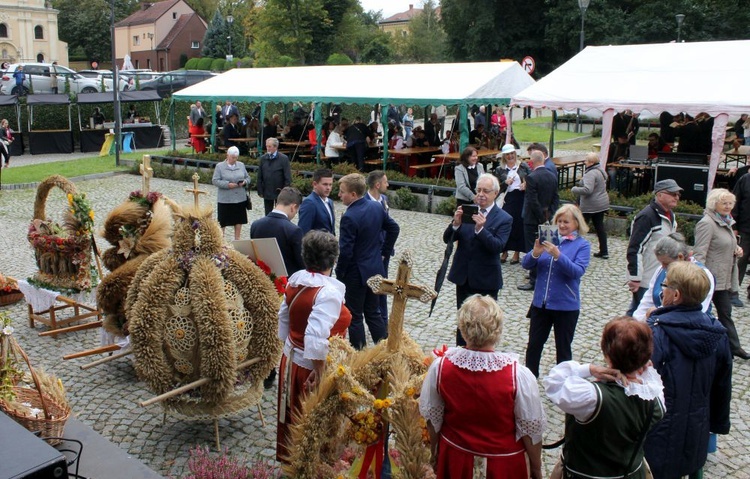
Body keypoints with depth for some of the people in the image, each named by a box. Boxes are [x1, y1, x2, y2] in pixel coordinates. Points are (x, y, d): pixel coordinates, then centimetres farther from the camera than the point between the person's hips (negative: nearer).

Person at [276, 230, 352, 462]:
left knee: (294, 418, 26)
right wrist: (320, 372, -24)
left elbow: (283, 318, 9)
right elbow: (316, 337, -35)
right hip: (312, 366, -8)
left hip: (291, 360, 8)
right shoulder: (328, 292, -27)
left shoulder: (295, 280, -3)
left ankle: (289, 456, 45)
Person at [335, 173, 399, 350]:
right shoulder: (377, 207, 0)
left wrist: (339, 273, -8)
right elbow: (393, 228, 11)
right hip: (375, 269, 8)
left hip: (356, 273, -7)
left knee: (355, 316, 7)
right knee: (373, 312, 18)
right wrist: (384, 251, 17)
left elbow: (345, 251, -23)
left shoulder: (349, 217, -23)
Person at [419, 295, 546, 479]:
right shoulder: (518, 375, -27)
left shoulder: (440, 366, -19)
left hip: (455, 459, 2)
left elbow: (432, 418, -4)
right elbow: (531, 429, -14)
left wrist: (435, 453, 14)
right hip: (503, 464, -2)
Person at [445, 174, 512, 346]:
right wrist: (456, 223, -23)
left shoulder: (504, 219, -8)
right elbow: (447, 239, -3)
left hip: (486, 280, -3)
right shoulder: (466, 211, 1)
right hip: (463, 277, 4)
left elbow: (498, 246, -21)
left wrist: (480, 229, -33)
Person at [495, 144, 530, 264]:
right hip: (508, 200, 0)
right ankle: (505, 252, 9)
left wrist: (526, 184, -12)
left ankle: (517, 253, 14)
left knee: (520, 225, 3)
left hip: (522, 199, 0)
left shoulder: (523, 166, 6)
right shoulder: (500, 170, 6)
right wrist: (505, 183, -14)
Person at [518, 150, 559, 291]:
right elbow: (556, 199, 7)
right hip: (545, 218, 8)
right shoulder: (552, 177, 5)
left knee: (532, 249, -2)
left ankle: (534, 281, 1)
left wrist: (541, 217, -12)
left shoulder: (531, 177, -19)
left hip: (533, 219, -8)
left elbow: (533, 201, -21)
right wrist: (548, 215, 5)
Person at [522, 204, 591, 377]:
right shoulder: (549, 238, 5)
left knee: (563, 349, 11)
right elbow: (526, 265, 0)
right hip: (540, 303, 4)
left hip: (566, 306, -3)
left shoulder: (582, 245, -5)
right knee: (534, 345, 12)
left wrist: (558, 255, -32)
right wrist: (535, 253, -21)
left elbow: (578, 271, -20)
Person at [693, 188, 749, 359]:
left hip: (725, 278, 9)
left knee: (725, 313, 15)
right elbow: (700, 253, -23)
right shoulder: (707, 223, -16)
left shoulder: (726, 222, 12)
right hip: (711, 278, -9)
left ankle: (733, 347, 23)